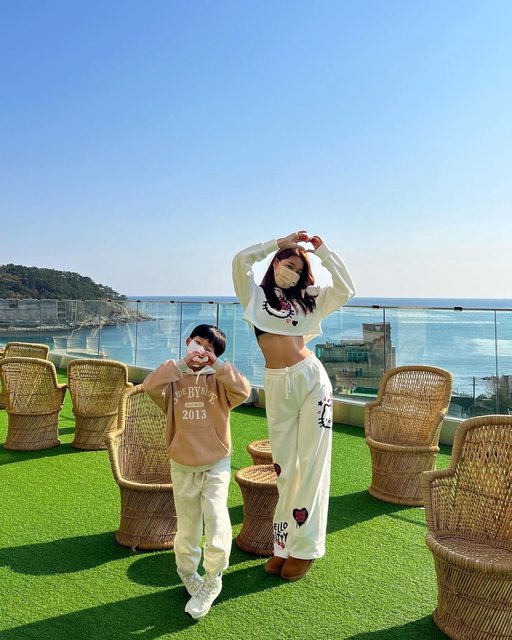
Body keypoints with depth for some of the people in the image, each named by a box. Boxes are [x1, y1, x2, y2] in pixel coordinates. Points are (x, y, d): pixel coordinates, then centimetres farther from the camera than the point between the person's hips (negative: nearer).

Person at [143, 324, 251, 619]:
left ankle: (212, 581, 7)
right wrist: (182, 364, -22)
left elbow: (243, 392, -21)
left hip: (216, 465, -1)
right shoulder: (174, 377, -1)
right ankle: (188, 574, 43)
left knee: (216, 515, -17)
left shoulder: (218, 379, -2)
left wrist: (217, 365, -22)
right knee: (187, 530, 15)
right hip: (183, 467, 2)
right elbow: (150, 386, -21)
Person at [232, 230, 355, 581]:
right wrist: (282, 242, 3)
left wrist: (323, 250, 6)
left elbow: (346, 289, 5)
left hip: (311, 379, 0)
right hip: (277, 385, 0)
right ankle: (285, 543, 18)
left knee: (312, 463, 1)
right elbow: (241, 260, -2)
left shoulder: (307, 301, 12)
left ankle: (305, 548, 11)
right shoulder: (255, 296, 11)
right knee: (284, 466, 7)